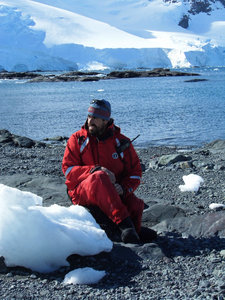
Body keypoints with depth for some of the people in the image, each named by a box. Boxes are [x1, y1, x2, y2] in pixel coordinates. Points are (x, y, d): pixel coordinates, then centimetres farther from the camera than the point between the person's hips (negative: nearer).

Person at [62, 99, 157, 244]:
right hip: (81, 192, -1)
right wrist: (96, 171, -21)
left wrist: (123, 188, -17)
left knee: (135, 205, -31)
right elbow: (68, 169, -4)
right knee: (99, 177, -37)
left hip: (114, 192, 1)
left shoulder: (122, 142, 6)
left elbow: (135, 172, 7)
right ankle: (124, 223, -43)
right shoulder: (77, 139, 4)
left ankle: (135, 229, 1)